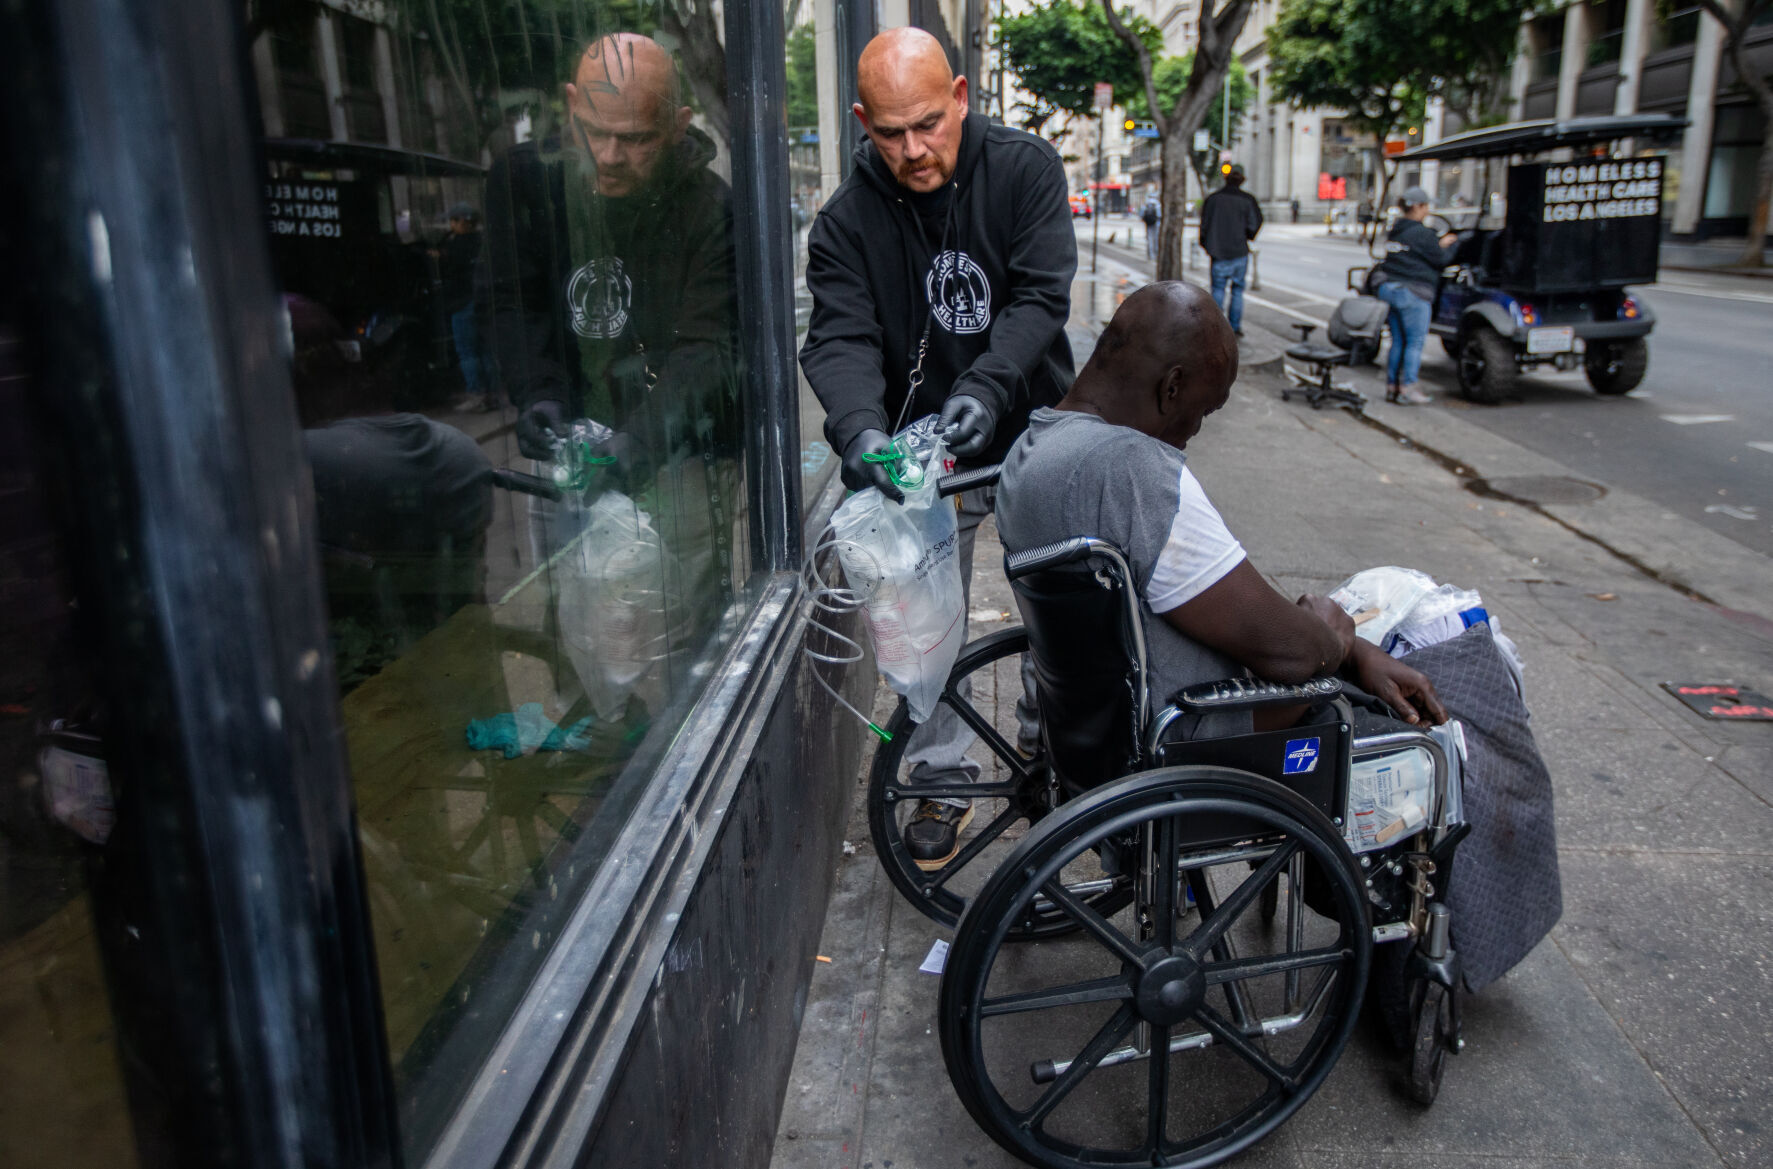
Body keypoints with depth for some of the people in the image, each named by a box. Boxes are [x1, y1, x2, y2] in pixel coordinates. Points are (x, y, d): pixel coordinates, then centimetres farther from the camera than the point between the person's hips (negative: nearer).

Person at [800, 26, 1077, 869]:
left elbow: (1041, 296, -18)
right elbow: (840, 338, -17)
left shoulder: (1026, 169, -9)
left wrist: (986, 387, -35)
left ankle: (1046, 739, 39)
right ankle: (943, 779, 22)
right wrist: (860, 427, -38)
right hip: (923, 455, 0)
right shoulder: (847, 220, -8)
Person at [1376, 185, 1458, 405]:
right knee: (1415, 342, 0)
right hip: (1413, 294, -8)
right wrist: (1452, 244, 12)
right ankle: (1407, 389, -1)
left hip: (1389, 288, 8)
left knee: (1398, 341, 13)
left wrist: (1440, 244, 16)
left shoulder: (1394, 231, 11)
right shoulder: (1422, 233, -13)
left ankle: (1392, 386, 16)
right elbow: (1441, 259, -6)